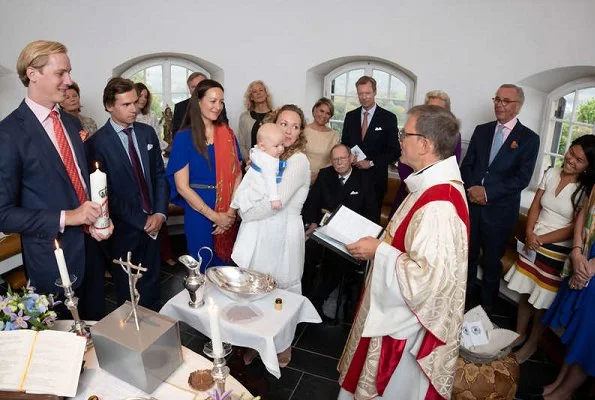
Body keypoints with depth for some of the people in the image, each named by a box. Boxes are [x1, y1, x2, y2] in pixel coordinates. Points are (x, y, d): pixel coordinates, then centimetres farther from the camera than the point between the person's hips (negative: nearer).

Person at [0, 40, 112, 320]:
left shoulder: (72, 123, 7)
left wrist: (99, 218, -2)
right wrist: (66, 217, -21)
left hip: (90, 247, 6)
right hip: (52, 257, -6)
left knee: (96, 326, 21)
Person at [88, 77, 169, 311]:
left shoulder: (147, 133, 3)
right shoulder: (98, 143, -12)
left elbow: (159, 175, 5)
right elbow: (107, 194, -12)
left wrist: (160, 213, -6)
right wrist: (142, 220, -12)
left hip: (153, 224, 4)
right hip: (124, 229, -4)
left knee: (151, 285, 18)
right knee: (127, 292, 16)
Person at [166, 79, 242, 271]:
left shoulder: (227, 134, 3)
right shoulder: (184, 138, -8)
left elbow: (237, 174, 2)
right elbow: (182, 186, -11)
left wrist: (232, 211, -11)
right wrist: (214, 216, -13)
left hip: (228, 215, 3)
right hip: (198, 213, -3)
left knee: (224, 266, 17)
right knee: (201, 269, 13)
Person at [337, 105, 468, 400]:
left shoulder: (439, 205, -32)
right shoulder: (435, 185, 1)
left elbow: (428, 278, -33)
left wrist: (379, 251, -24)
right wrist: (381, 240, 3)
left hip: (407, 323, -9)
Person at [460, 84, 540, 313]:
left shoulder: (529, 138, -3)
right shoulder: (481, 130, 8)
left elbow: (522, 178, -10)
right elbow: (466, 165, 6)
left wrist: (488, 192, -18)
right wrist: (472, 188, -12)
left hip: (500, 210, -3)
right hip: (472, 205, 3)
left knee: (492, 262, 11)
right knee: (467, 255, 13)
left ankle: (486, 307, 31)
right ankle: (464, 301, 32)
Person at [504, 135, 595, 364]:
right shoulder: (551, 174, 0)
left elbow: (575, 228, -13)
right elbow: (535, 206, 3)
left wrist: (541, 240, -12)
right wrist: (530, 234, -10)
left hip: (558, 250, -4)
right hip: (533, 243, 4)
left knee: (542, 302, 8)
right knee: (525, 292, 14)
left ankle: (532, 344, 30)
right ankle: (519, 334, 35)